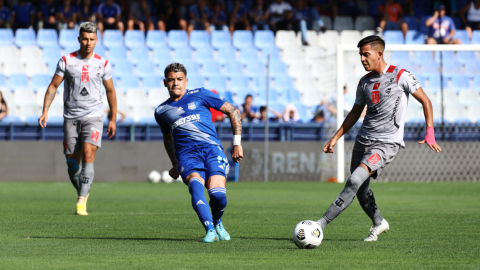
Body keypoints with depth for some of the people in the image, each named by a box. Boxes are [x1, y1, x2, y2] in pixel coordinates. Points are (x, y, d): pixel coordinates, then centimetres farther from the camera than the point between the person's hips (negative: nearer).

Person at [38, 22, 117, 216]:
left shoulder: (103, 63, 3)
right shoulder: (66, 61, 0)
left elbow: (110, 91, 13)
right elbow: (53, 86, 3)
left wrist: (113, 119, 13)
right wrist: (45, 111, -7)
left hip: (93, 116, -1)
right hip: (71, 117, 1)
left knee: (88, 155, -18)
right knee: (72, 162, 3)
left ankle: (82, 202, -21)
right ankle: (82, 192, 28)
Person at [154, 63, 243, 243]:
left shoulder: (200, 95, 10)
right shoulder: (161, 111, 19)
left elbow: (232, 112, 12)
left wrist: (237, 144, 7)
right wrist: (174, 164, 33)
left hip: (212, 148, -1)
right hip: (186, 153, 2)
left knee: (217, 195, -23)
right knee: (196, 184, -33)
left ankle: (217, 223, 11)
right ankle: (210, 231, -35)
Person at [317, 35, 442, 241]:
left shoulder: (400, 76, -5)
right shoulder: (364, 82, 11)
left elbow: (425, 101, 0)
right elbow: (355, 113, 23)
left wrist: (430, 132, -10)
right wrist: (335, 138, 17)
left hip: (387, 142, -7)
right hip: (364, 140, 7)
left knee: (355, 180, -22)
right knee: (361, 190, 9)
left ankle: (321, 224, -25)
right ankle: (378, 224, 36)